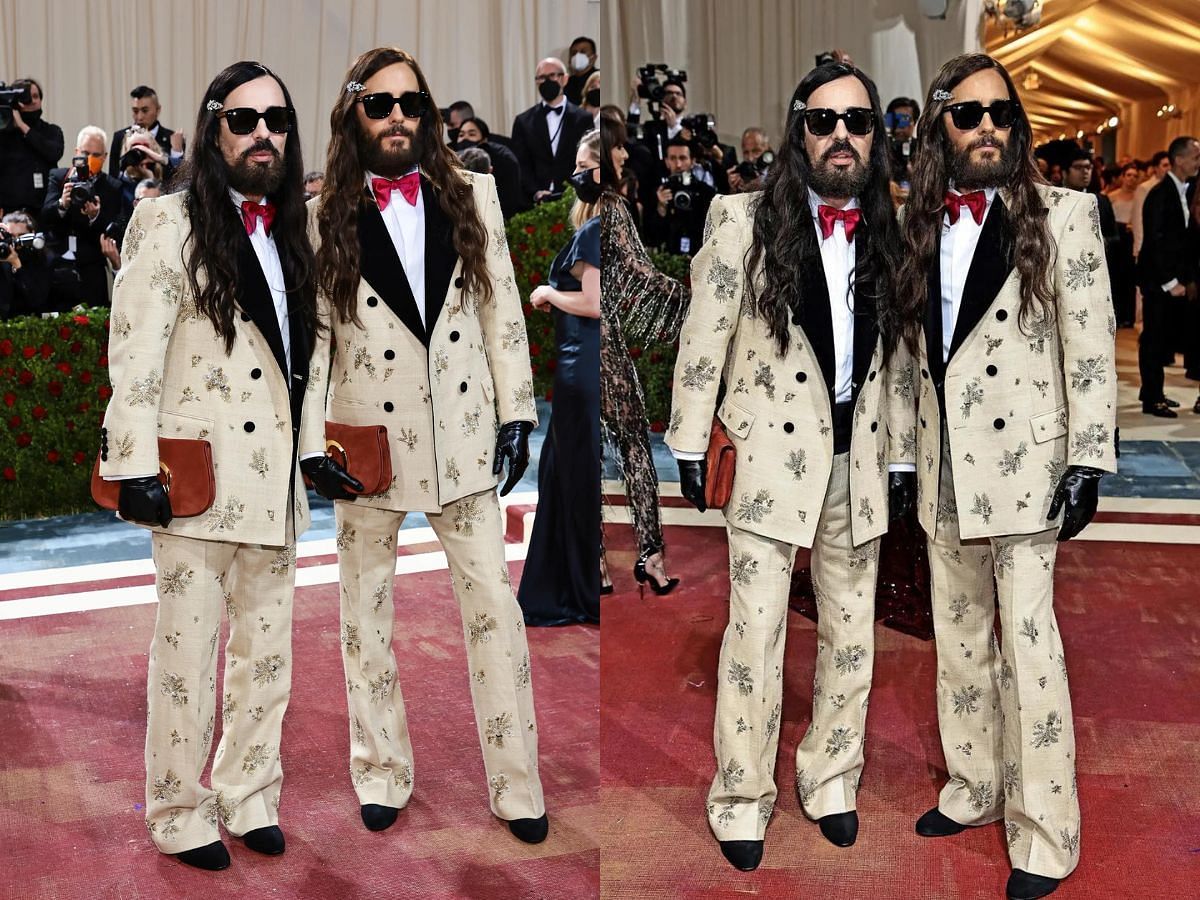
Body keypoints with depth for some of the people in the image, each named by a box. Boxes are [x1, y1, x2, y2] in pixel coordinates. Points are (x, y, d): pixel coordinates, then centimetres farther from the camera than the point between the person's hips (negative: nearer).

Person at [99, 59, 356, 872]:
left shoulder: (296, 235, 16)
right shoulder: (169, 225, -3)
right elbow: (134, 356, -9)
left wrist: (315, 449, 12)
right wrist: (137, 468, -14)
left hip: (276, 481, 6)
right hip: (197, 479, -6)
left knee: (267, 654, 11)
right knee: (188, 657, 2)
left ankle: (251, 800, 24)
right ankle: (181, 816, 16)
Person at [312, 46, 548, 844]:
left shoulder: (473, 194, 4)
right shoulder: (324, 217, -2)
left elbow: (502, 307, 5)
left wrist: (516, 412, 2)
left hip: (464, 433, 1)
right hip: (371, 439, -1)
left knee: (495, 606, 4)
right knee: (366, 613, 12)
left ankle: (518, 788, 17)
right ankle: (383, 777, 30)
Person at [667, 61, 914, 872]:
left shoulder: (888, 234, 6)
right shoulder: (745, 220, -5)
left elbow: (898, 355, 11)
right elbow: (703, 341, -4)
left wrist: (901, 457, 10)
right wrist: (690, 447, -5)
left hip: (860, 459, 4)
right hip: (772, 452, -4)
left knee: (853, 632, 12)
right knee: (755, 636, -2)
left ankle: (831, 779, 30)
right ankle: (743, 797, 15)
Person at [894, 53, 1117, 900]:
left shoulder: (1063, 215, -3)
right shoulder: (923, 226, 10)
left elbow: (1091, 347, -6)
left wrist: (1088, 461, -12)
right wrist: (914, 457, 13)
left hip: (1023, 467, -5)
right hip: (943, 471, 5)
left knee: (1029, 648, -3)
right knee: (959, 641, 15)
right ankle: (974, 790, 30)